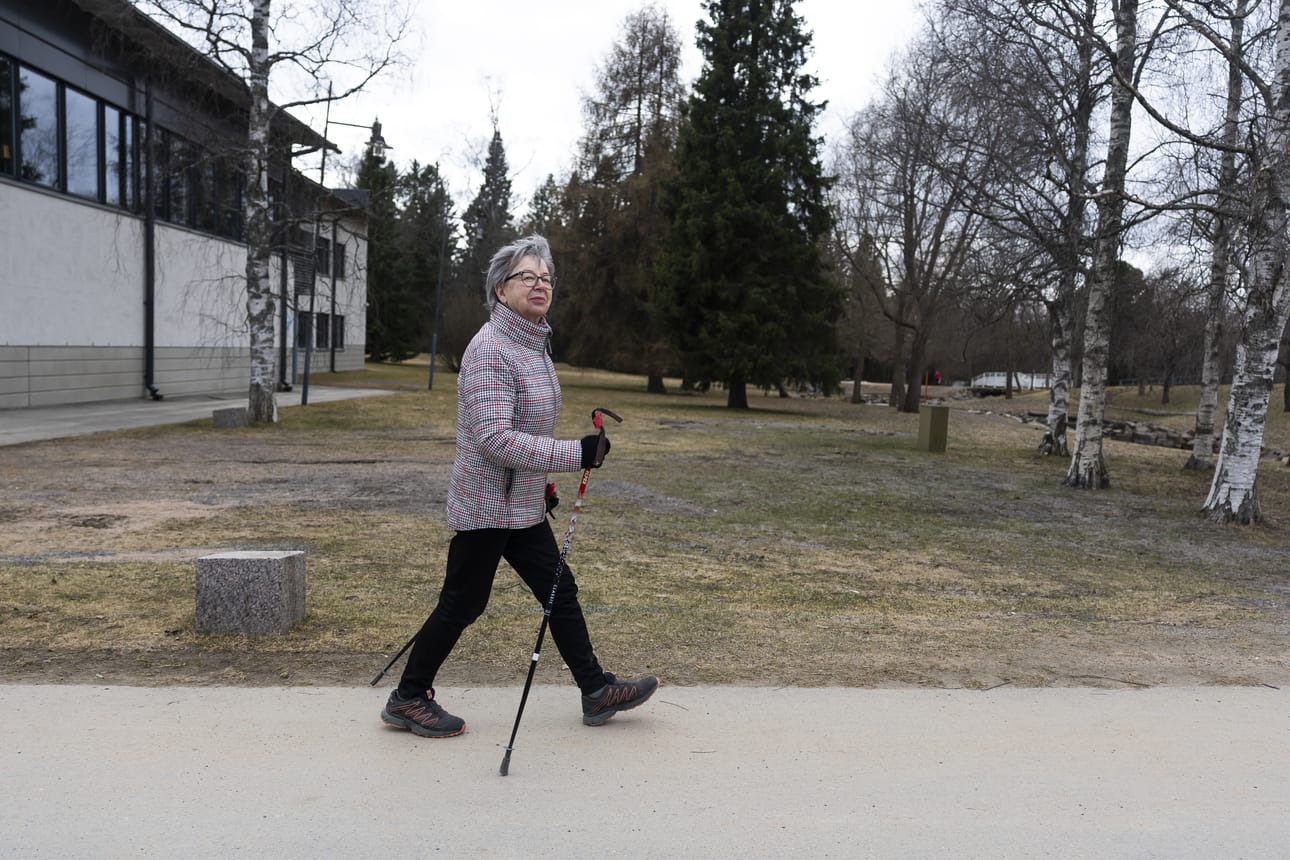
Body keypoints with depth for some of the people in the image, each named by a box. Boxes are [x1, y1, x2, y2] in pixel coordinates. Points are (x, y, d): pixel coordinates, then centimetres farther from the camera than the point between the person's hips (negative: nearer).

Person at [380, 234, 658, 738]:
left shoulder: (534, 345, 11)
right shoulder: (490, 350, -20)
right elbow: (494, 438, -29)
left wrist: (541, 483, 24)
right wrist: (574, 455, -29)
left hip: (522, 504, 9)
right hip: (487, 504, -9)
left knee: (559, 592, 12)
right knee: (462, 604, 2)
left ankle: (596, 691, 22)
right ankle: (408, 699, 19)